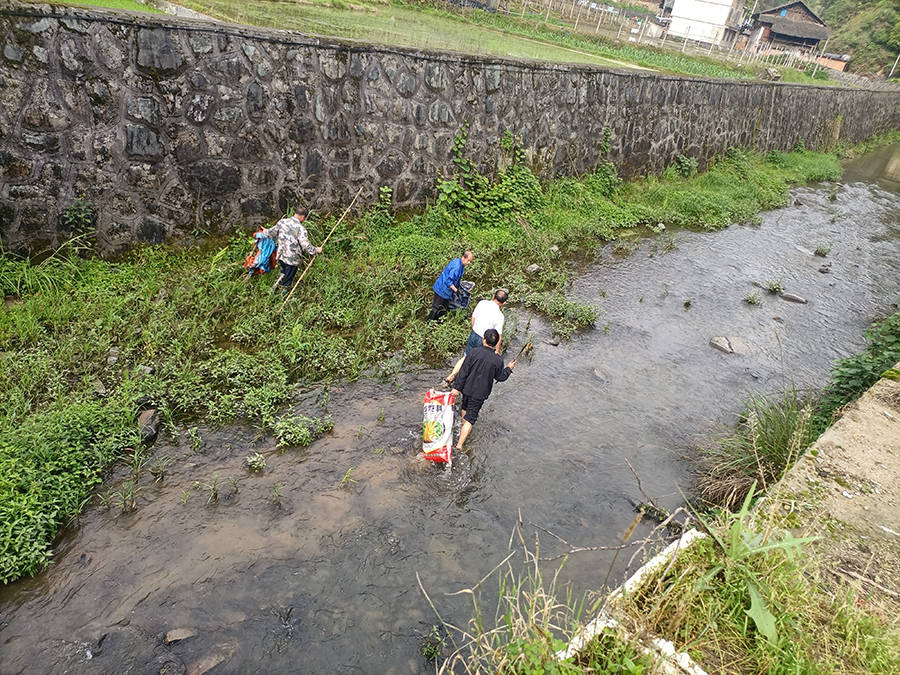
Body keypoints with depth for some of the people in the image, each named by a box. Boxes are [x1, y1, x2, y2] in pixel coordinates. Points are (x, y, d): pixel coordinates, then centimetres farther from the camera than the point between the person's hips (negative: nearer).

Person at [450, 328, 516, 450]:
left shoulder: (474, 352, -16)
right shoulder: (498, 360, -15)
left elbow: (463, 371, -13)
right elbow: (500, 377, -1)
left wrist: (457, 387, -4)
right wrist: (509, 369, 18)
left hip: (467, 388, 2)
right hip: (480, 393, -1)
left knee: (465, 407, 30)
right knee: (470, 418, 5)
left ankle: (464, 428, 55)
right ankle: (460, 444, 1)